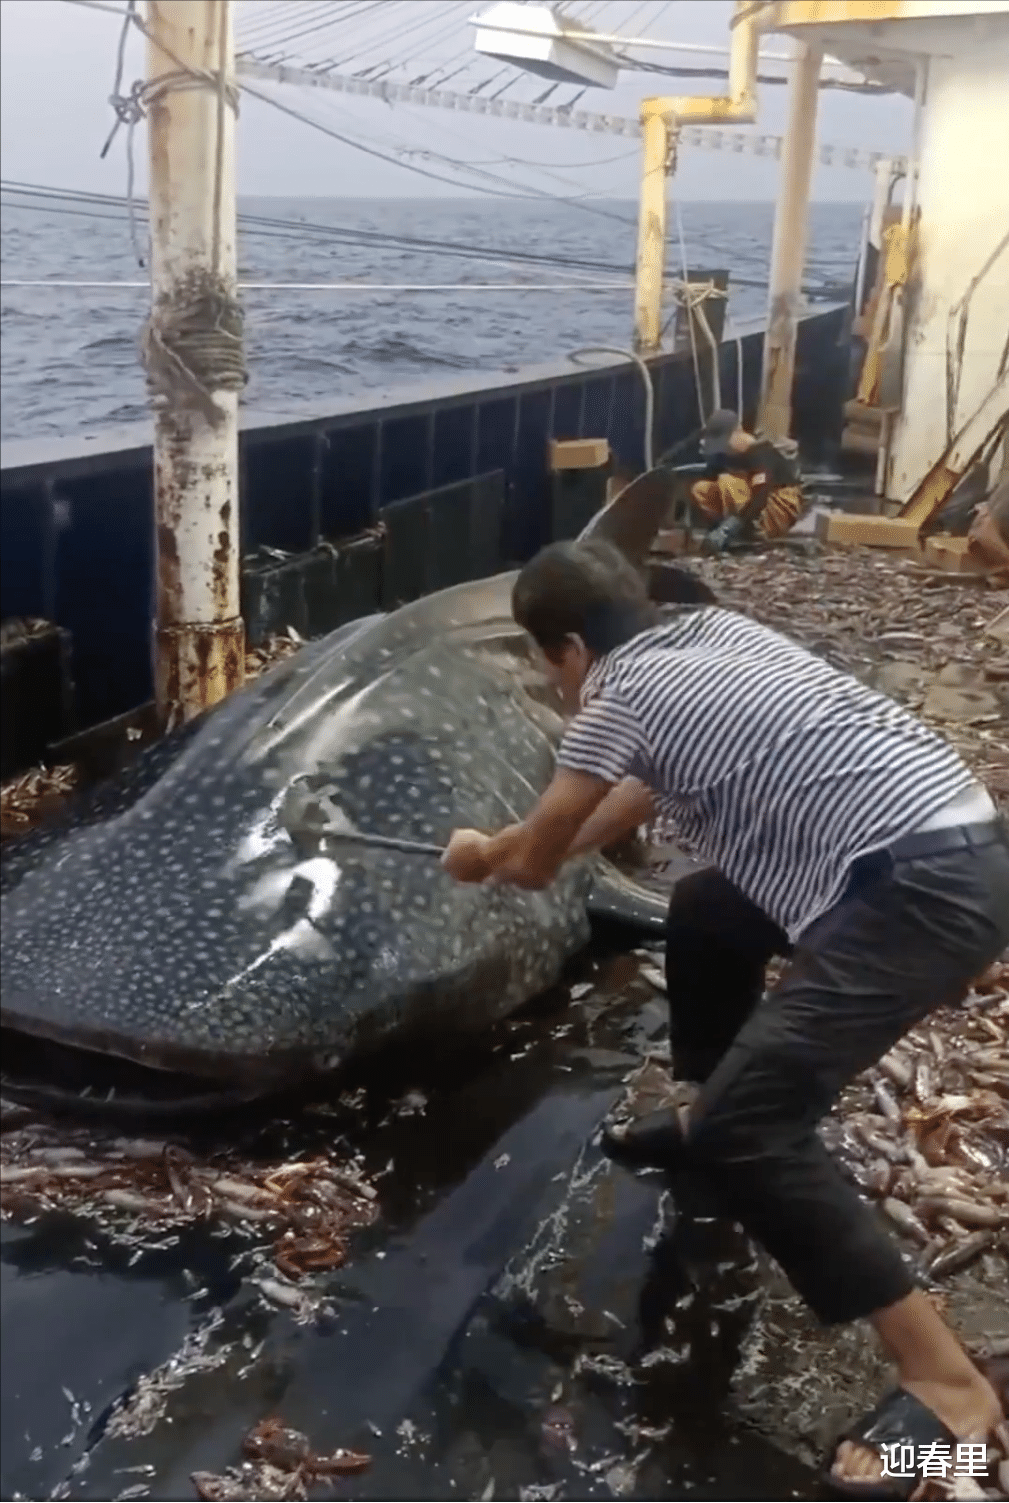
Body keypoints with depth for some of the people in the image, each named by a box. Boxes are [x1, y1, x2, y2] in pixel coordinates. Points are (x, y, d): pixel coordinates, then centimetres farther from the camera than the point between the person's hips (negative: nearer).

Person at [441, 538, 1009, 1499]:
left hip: (923, 887, -10)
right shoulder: (709, 635, 19)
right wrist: (547, 845, 43)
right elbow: (648, 789, 33)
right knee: (707, 913, 28)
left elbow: (537, 861, 8)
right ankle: (709, 1121, 44)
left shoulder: (619, 693, -4)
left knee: (742, 1128, -12)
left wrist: (483, 855, 30)